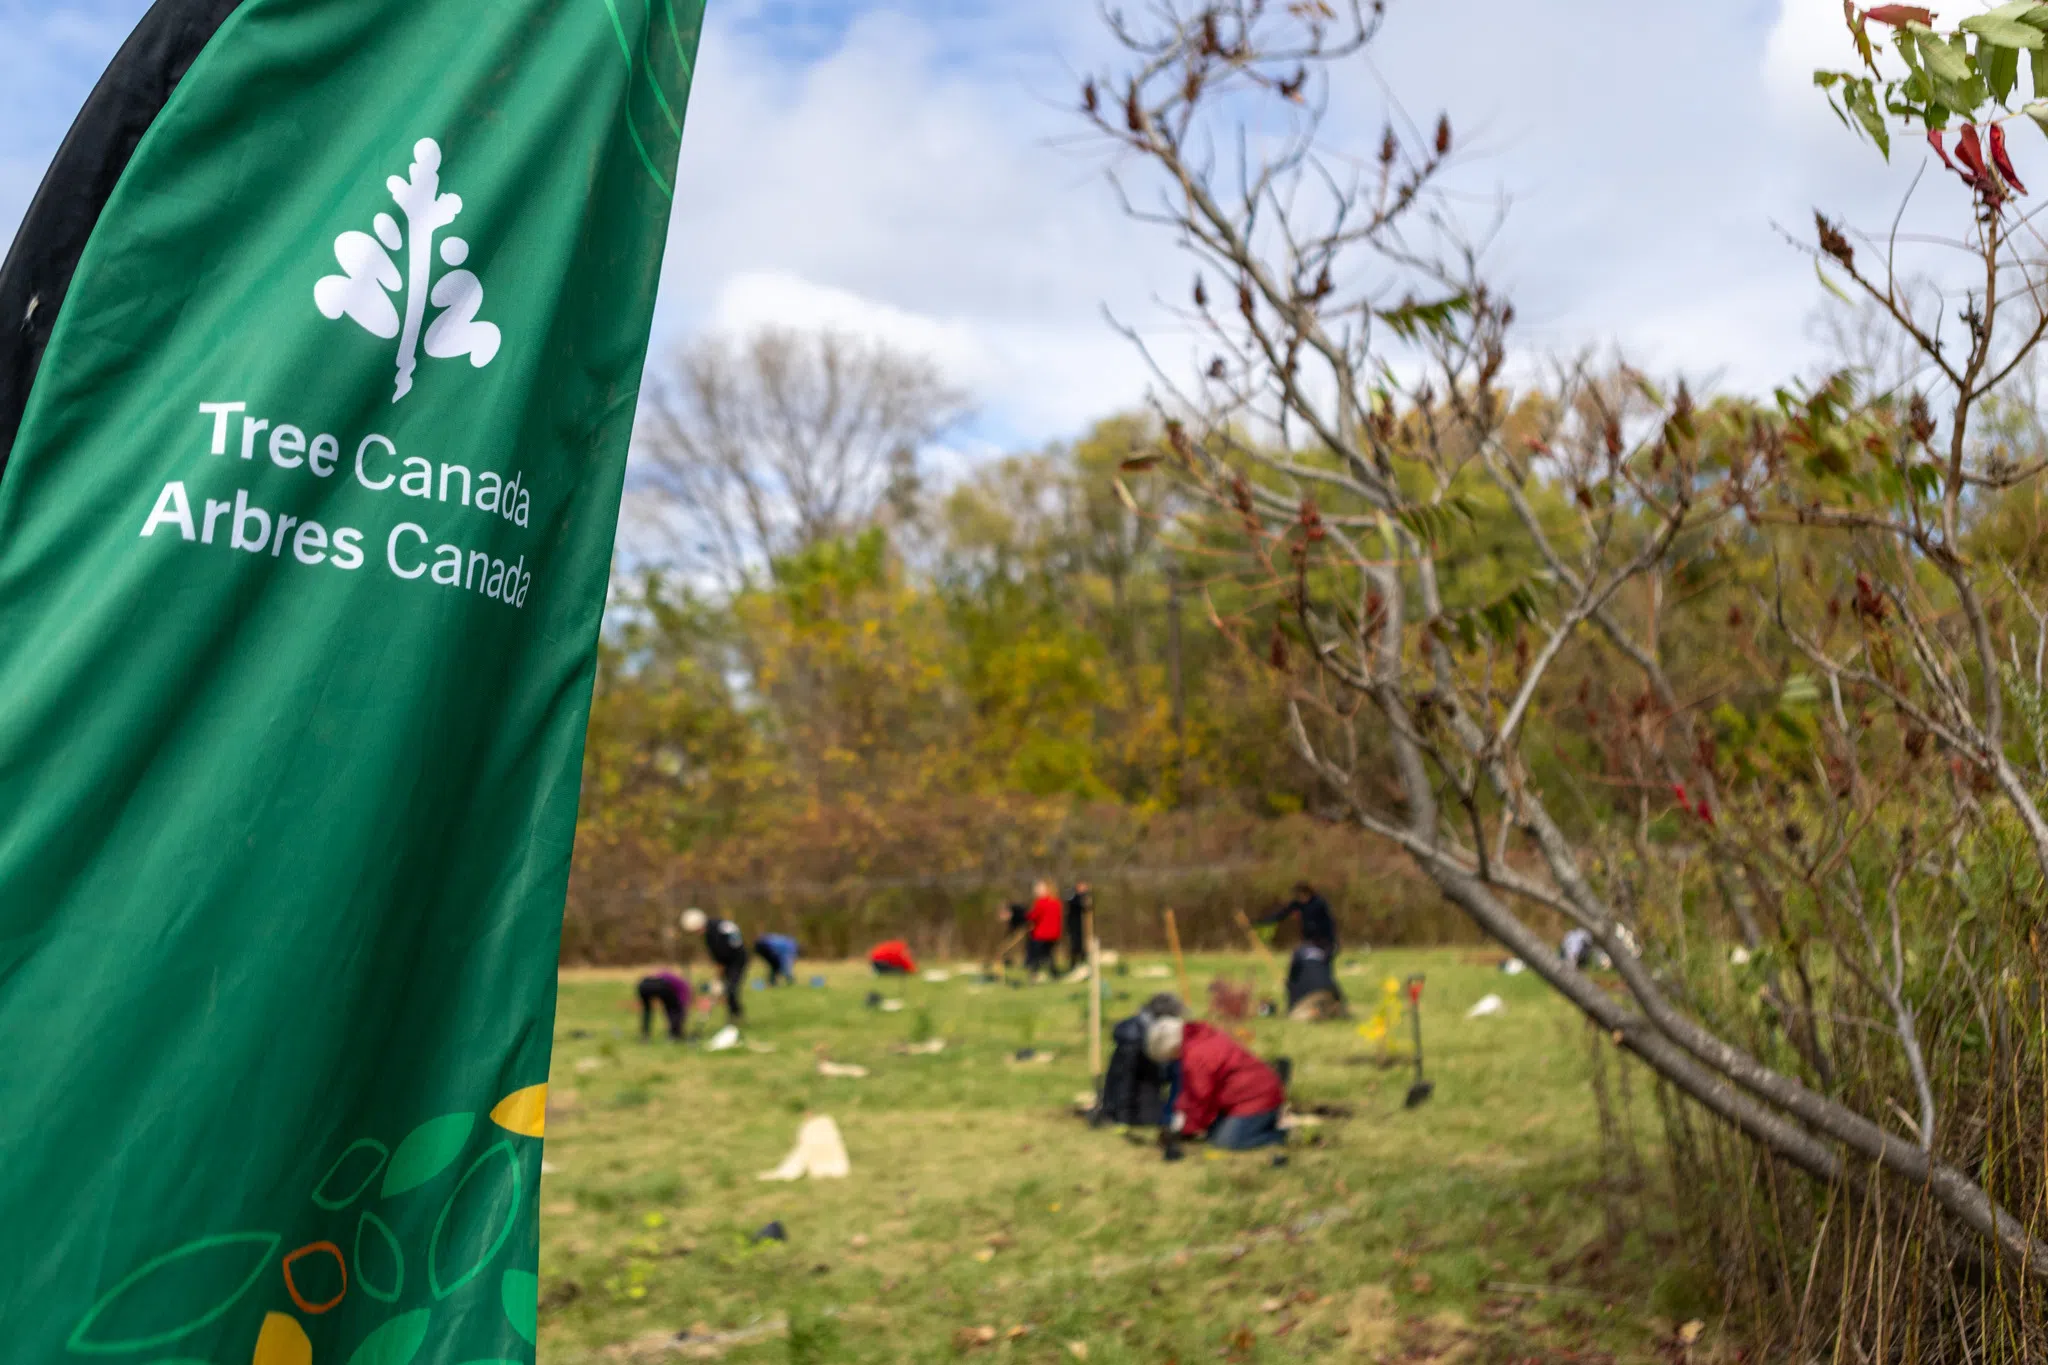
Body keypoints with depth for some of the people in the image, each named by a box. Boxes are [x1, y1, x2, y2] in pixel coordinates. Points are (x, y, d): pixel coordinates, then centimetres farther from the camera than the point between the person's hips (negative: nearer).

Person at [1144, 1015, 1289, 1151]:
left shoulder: (1196, 1057, -27)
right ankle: (1270, 1118, 14)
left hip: (1258, 1097, -10)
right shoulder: (1198, 1038, 3)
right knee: (1215, 1133, 11)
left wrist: (1187, 1126, -1)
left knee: (1226, 1141, -15)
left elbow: (1202, 1098, -15)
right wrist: (1182, 1111, 6)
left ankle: (1282, 1134, -7)